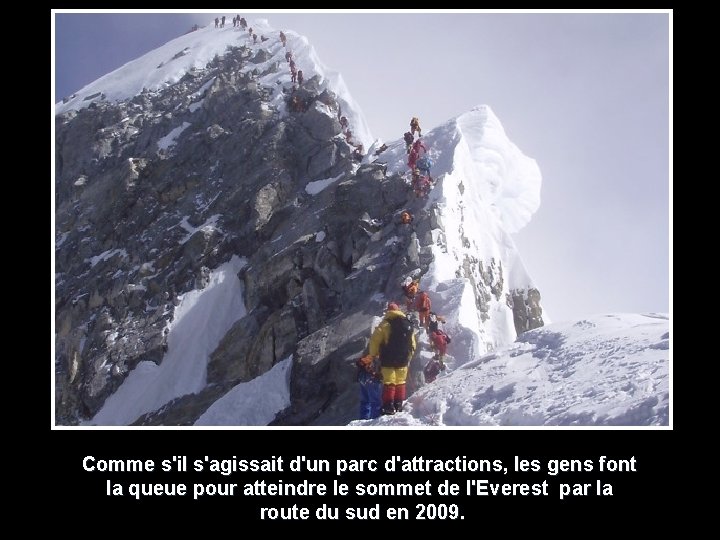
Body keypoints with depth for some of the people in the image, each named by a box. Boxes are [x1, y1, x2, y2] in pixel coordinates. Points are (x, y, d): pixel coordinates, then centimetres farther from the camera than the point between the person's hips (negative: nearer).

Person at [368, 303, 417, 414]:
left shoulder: (385, 324, -9)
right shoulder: (408, 325, 8)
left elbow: (374, 340, -11)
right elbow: (413, 344, 14)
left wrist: (373, 355, 2)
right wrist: (408, 357, 24)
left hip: (388, 360, -4)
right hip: (403, 361, 4)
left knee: (389, 383, -1)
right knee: (400, 382, 13)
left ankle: (389, 407, -7)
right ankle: (398, 405, 14)